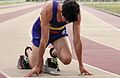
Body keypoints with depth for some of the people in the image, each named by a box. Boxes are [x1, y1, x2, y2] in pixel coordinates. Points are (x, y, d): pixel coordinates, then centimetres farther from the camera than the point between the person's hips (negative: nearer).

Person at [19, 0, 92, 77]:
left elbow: (77, 40, -22)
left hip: (60, 31, 3)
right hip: (41, 30, -3)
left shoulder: (76, 14, -31)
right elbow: (44, 40, -37)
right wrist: (37, 66, -34)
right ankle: (28, 52, 28)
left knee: (67, 59, -21)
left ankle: (55, 53, 16)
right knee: (37, 69, -6)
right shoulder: (48, 9, -40)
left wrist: (81, 65, -19)